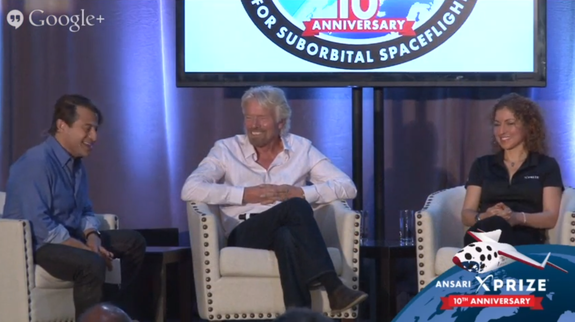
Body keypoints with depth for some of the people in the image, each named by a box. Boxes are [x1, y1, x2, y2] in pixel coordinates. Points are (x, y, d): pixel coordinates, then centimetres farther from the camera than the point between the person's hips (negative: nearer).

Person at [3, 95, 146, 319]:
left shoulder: (76, 162, 8)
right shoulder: (36, 163, -22)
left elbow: (85, 211, 13)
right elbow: (39, 227, -28)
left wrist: (91, 236, -10)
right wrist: (85, 247, -25)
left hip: (69, 236, 10)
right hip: (35, 244, -10)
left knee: (133, 242, 9)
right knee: (92, 263, -35)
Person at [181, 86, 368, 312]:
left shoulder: (301, 148, 13)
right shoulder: (226, 149, 8)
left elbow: (347, 187, 7)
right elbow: (190, 190, -7)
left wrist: (299, 193, -9)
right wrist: (245, 194, -12)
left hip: (292, 233, 2)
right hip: (246, 236, -1)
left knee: (286, 236, -39)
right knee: (296, 207, -32)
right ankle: (333, 289, -40)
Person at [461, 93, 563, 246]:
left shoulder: (547, 166, 17)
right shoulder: (482, 165, 25)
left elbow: (551, 217, 5)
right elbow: (466, 214, 17)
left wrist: (517, 218, -17)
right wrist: (484, 216, -10)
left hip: (525, 240, -2)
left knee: (496, 225, -43)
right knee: (493, 224, -42)